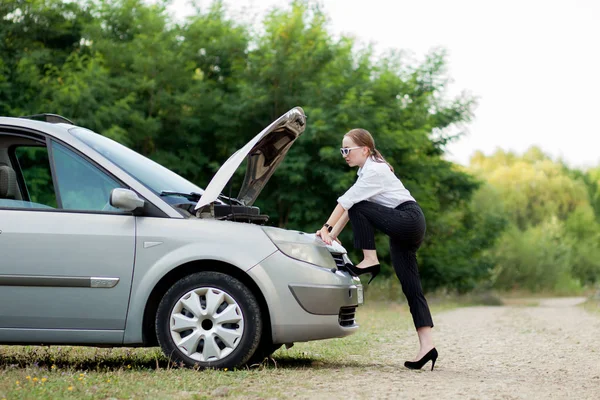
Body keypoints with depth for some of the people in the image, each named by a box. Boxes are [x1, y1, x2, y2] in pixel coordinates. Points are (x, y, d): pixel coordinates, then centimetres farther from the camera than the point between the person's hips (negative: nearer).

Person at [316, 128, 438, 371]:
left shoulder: (374, 171, -11)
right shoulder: (368, 171, 19)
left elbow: (347, 202, -18)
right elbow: (349, 207, 16)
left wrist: (326, 229, -17)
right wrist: (333, 235, 8)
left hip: (409, 221, -10)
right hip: (403, 232, 10)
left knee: (358, 208, -13)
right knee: (411, 289, 0)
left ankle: (369, 261, -10)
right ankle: (426, 345, -7)